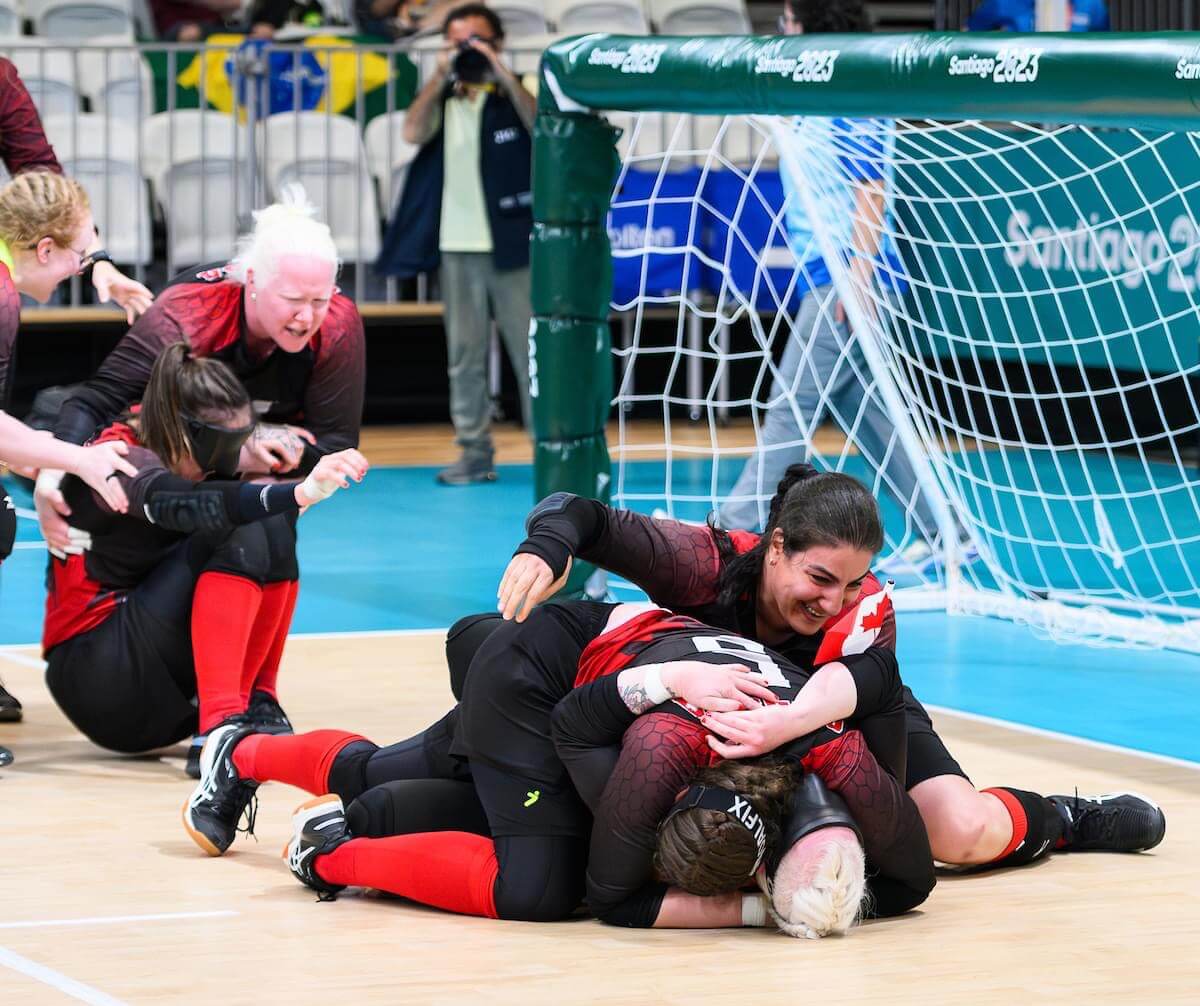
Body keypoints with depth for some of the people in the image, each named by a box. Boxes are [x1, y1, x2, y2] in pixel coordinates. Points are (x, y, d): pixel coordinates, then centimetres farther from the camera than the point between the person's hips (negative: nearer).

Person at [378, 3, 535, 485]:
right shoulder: (441, 101, 12)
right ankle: (474, 451, 8)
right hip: (458, 247, 3)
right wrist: (441, 76, -9)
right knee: (465, 353, 4)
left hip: (512, 245, -3)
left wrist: (502, 74, -17)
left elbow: (541, 126, -15)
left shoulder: (513, 96, 5)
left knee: (530, 349, -4)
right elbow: (413, 132, -6)